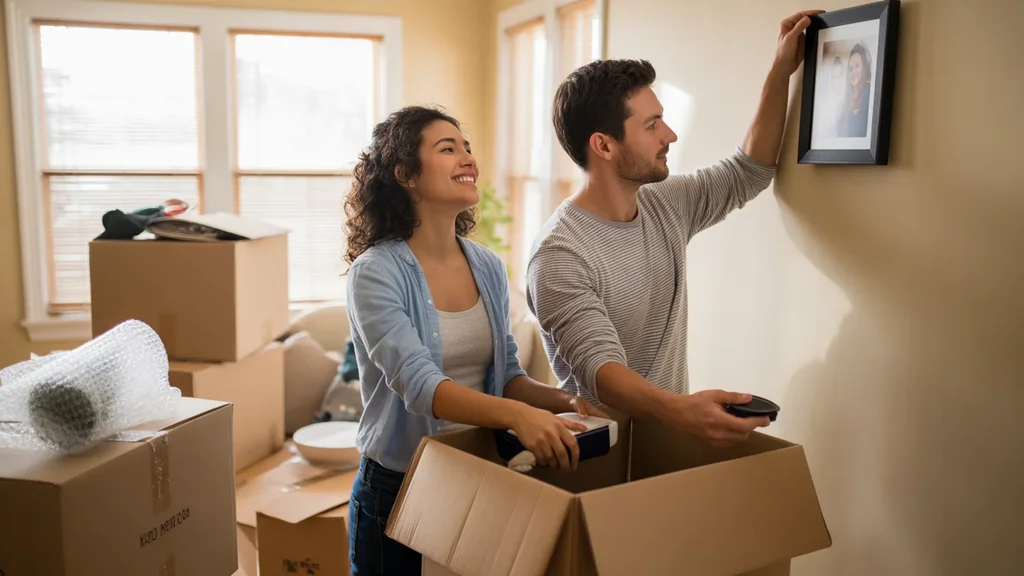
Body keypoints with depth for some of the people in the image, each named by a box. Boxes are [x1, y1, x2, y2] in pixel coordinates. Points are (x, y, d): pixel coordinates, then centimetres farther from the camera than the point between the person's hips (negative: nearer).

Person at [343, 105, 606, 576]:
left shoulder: (488, 268, 1)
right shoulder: (376, 272, -17)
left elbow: (506, 375, 7)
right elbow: (418, 383, -28)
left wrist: (567, 401, -11)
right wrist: (518, 414, -42)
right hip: (397, 489, -5)